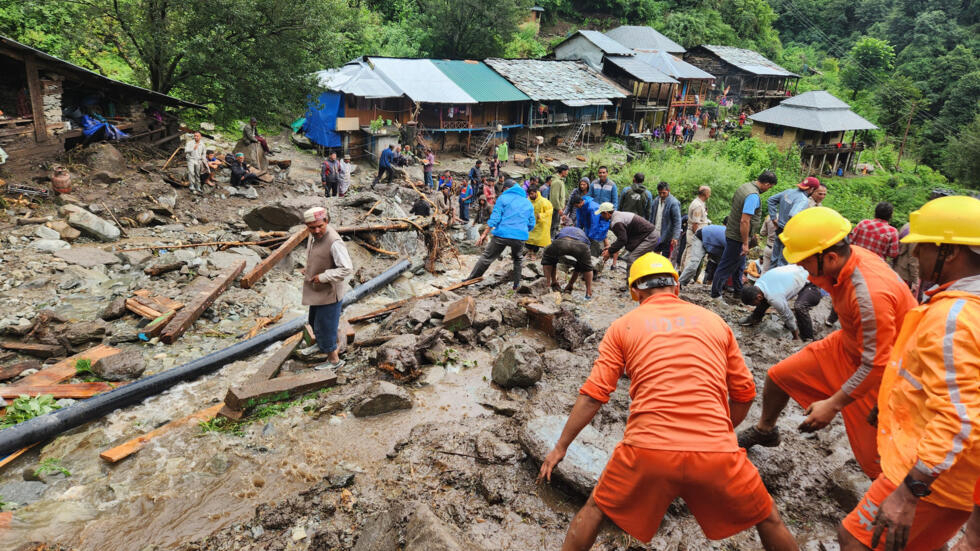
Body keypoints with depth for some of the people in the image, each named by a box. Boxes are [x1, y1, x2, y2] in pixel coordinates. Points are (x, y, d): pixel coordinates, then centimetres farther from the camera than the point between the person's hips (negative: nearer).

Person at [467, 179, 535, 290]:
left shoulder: (503, 198, 4)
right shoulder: (528, 203, 16)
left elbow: (494, 218, -5)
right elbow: (531, 224, 18)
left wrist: (484, 234, -4)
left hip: (502, 235, -3)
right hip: (520, 237, 3)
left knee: (487, 257, 7)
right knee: (517, 259, 28)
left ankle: (470, 280, 12)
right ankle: (517, 284, 27)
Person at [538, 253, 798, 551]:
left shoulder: (622, 326, 8)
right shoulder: (714, 321, 14)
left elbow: (593, 395, 4)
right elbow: (744, 393, 16)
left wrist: (560, 447, 13)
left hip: (647, 449, -1)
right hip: (715, 450, 1)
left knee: (595, 509, 23)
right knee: (767, 519, 27)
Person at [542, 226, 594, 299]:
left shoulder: (563, 230, 46)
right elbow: (578, 266, 47)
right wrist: (570, 284, 55)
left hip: (561, 242, -1)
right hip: (581, 244, 1)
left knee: (547, 260, 31)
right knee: (587, 267, 32)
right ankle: (589, 293, 24)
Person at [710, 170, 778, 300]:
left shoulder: (744, 186, 5)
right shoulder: (753, 196, -25)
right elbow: (744, 221, -29)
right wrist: (745, 243, -24)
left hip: (732, 232, 10)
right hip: (738, 237, -10)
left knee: (739, 265, 22)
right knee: (726, 267, 0)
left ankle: (739, 291, 36)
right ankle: (715, 294, 9)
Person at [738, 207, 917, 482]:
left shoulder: (871, 294, -38)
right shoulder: (848, 257, -16)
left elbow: (876, 365, -31)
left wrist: (832, 405, -25)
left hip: (885, 368, -8)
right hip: (848, 345, 8)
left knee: (873, 456, -5)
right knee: (779, 375, 11)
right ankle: (764, 431, 37)